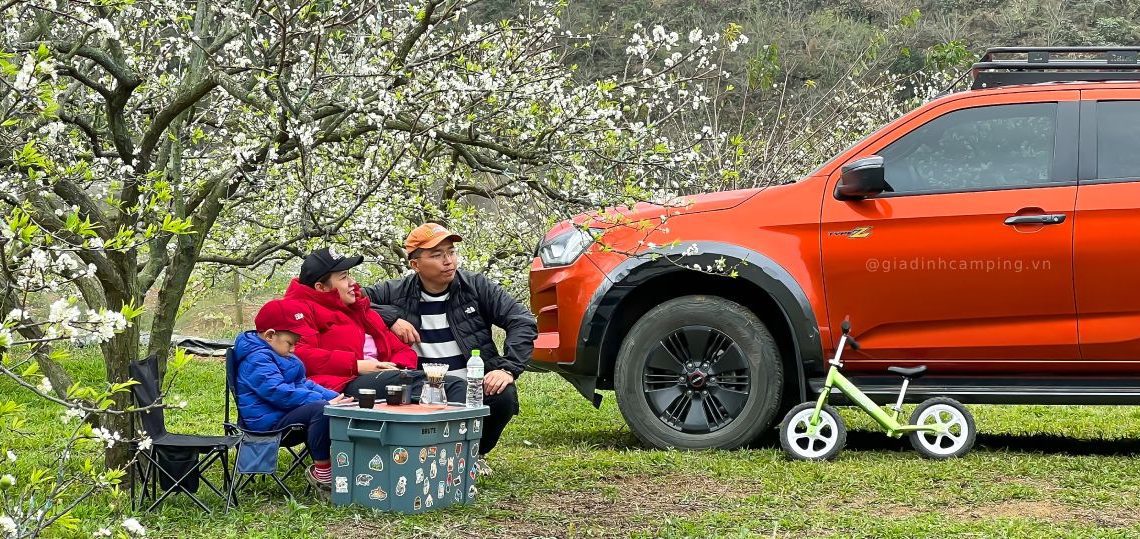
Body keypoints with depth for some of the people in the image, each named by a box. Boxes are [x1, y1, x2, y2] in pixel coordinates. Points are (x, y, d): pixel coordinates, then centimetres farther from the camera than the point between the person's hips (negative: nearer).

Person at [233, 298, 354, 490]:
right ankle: (322, 470, -25)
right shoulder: (257, 360, -15)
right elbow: (279, 392, -27)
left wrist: (334, 397, 6)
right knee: (320, 409, -32)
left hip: (284, 414, 11)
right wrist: (324, 401, -29)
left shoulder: (279, 356, 22)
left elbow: (302, 384, 24)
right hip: (268, 421, -11)